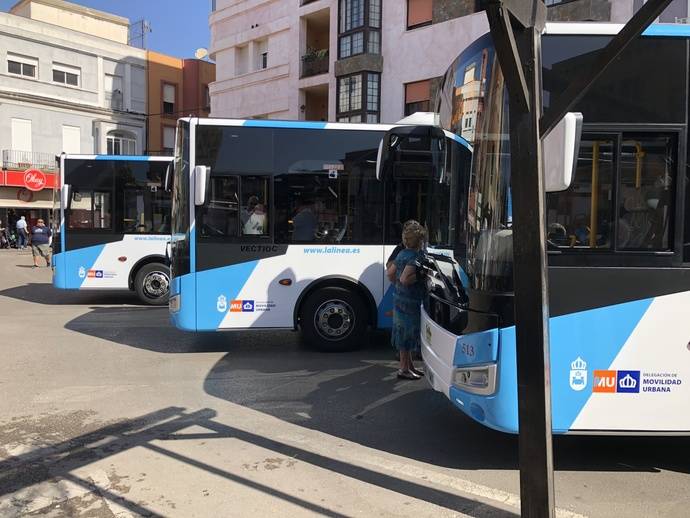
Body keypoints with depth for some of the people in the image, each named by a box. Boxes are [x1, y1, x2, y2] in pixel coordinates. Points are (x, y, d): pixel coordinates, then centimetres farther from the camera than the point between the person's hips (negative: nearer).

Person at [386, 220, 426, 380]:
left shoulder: (402, 254, 8)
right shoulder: (416, 256, -19)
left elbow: (390, 272, 13)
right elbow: (405, 278, -29)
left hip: (400, 299, 9)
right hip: (409, 301, -9)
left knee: (405, 334, 17)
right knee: (407, 334, 1)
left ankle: (409, 365, 30)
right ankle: (404, 369, 10)